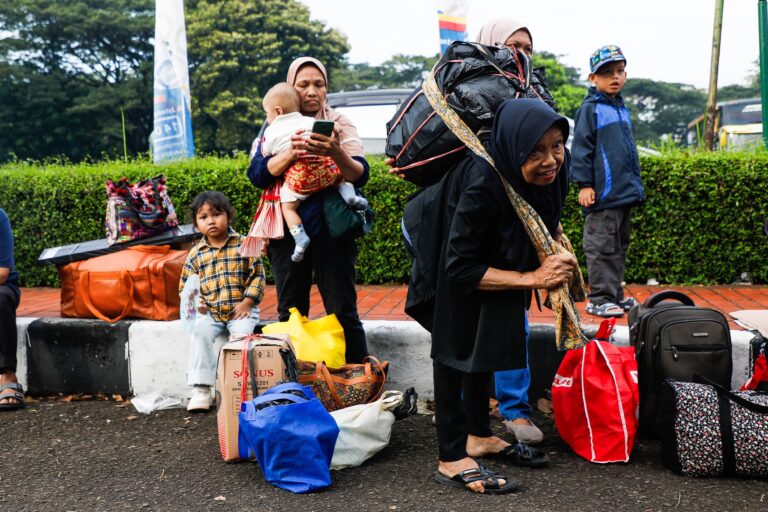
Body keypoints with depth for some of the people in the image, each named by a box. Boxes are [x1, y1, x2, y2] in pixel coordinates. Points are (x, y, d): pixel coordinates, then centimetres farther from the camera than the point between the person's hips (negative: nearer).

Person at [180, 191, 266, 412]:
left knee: (241, 334, -29)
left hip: (241, 309, -2)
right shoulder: (196, 253, 6)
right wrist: (196, 302, -8)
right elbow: (185, 285, 11)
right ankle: (201, 389, -20)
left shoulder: (244, 244, 1)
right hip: (209, 311, 2)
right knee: (199, 333, -24)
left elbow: (257, 276, 0)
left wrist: (246, 303, -9)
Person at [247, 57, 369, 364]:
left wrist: (335, 152, -31)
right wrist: (291, 152, -24)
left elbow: (359, 175, -10)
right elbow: (257, 175, -6)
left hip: (330, 230, -2)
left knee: (343, 311, -4)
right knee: (290, 313, 8)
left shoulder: (340, 124, 5)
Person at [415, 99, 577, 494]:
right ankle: (451, 458, 1)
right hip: (450, 260, -7)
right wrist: (532, 278, -37)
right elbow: (459, 267, -36)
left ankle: (478, 435, 29)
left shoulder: (552, 169, -23)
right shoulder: (482, 185, -42)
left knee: (487, 341, 15)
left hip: (493, 258, 8)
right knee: (456, 344, -6)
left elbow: (547, 219, 2)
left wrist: (557, 253, -13)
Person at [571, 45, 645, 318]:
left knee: (619, 247, 13)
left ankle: (615, 295, 21)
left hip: (625, 193, 8)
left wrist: (636, 183, 23)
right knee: (601, 247, -5)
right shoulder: (590, 108, -6)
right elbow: (581, 148, -10)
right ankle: (599, 298, 1)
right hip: (603, 194, -8)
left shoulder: (622, 109, 18)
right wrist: (584, 184, -15)